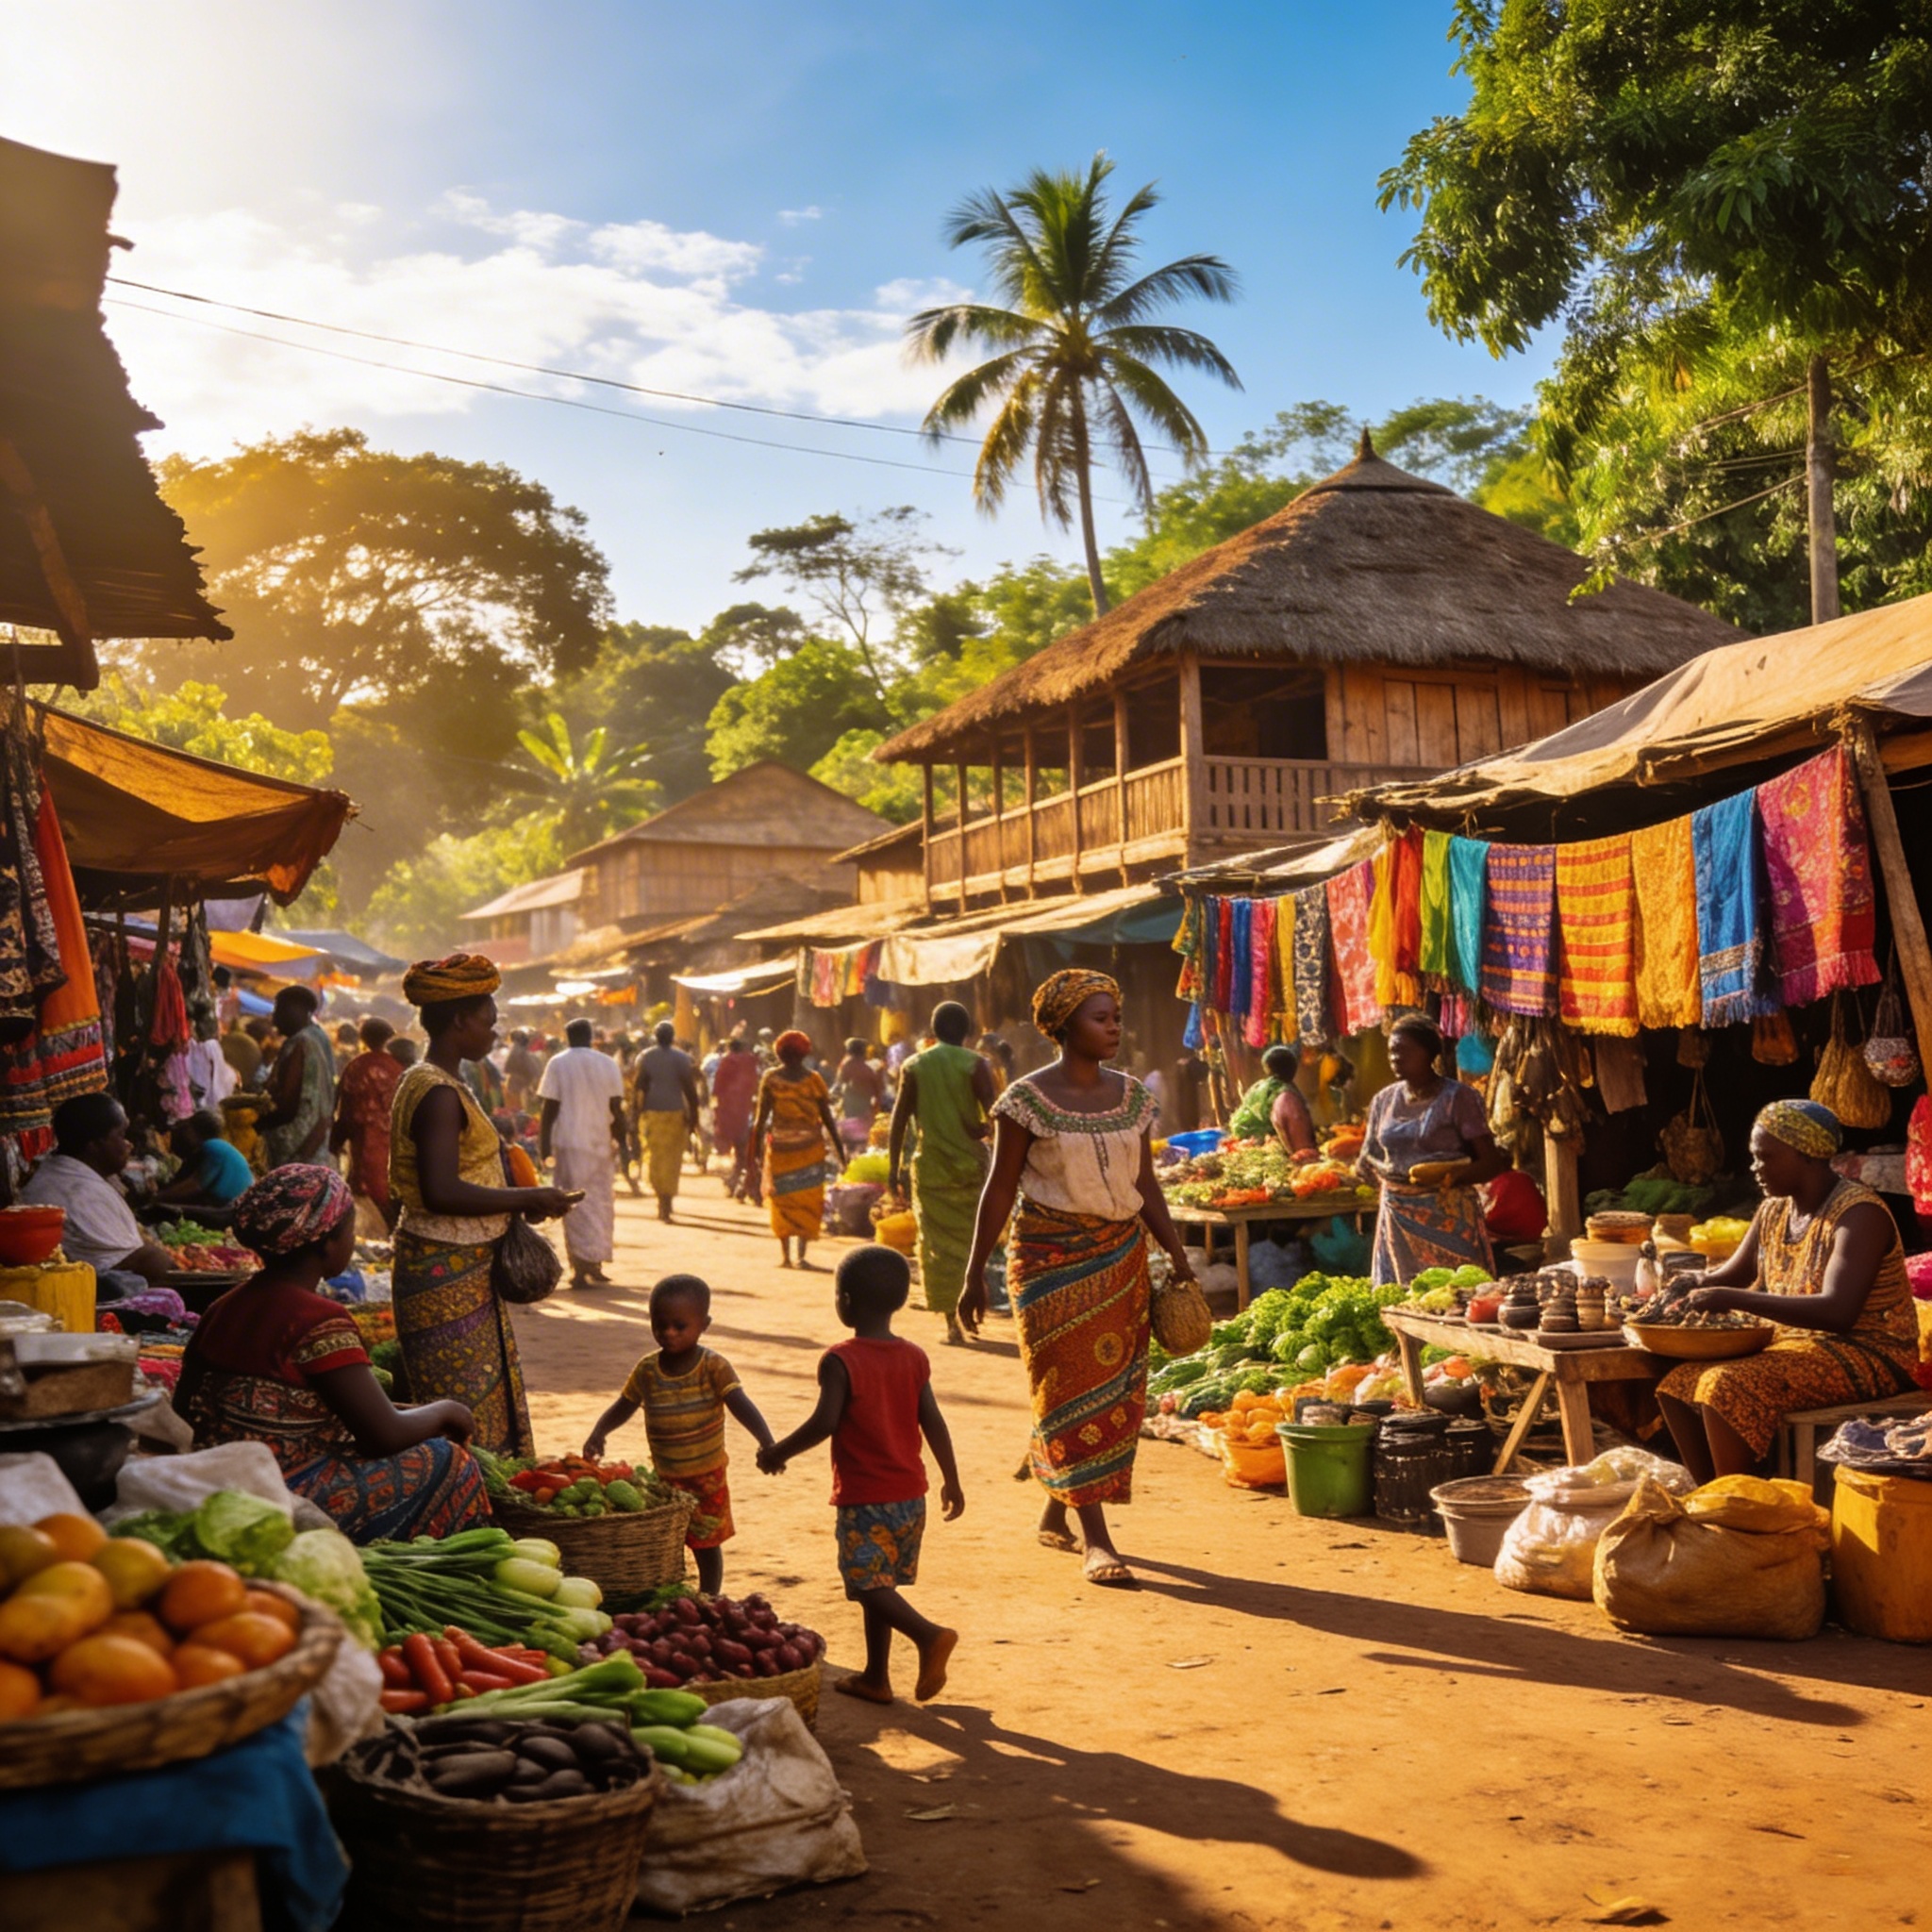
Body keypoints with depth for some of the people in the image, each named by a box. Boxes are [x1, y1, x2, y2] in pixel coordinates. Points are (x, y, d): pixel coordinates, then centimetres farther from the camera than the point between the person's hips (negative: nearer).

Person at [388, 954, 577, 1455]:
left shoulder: (429, 1081, 14)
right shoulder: (440, 1093, -19)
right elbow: (442, 1192, -27)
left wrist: (517, 1204, 9)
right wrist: (529, 1199, -19)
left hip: (463, 1272, 11)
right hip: (446, 1276, -11)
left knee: (491, 1402, 15)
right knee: (466, 1415, -5)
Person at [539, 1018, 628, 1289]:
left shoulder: (558, 1064, -2)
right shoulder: (609, 1064, 4)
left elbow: (550, 1107, -6)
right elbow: (616, 1108, 0)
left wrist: (544, 1140, 1)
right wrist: (621, 1142, 6)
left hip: (570, 1142, -2)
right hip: (602, 1143, 2)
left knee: (577, 1206, 1)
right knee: (601, 1203, 12)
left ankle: (581, 1269, -4)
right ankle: (595, 1266, 17)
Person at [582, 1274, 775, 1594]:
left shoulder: (713, 1367, -15)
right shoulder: (647, 1370, -5)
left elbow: (740, 1404, -25)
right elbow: (623, 1407, 5)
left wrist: (766, 1442, -40)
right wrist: (599, 1432, -14)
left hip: (707, 1476, -2)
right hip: (664, 1477, 3)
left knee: (706, 1545, 10)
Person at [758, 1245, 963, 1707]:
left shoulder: (840, 1361, -14)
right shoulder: (914, 1358, 4)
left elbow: (823, 1423, -21)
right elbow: (933, 1423, 5)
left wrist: (777, 1453, -6)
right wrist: (951, 1481, 12)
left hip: (863, 1499, -7)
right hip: (910, 1495, 7)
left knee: (868, 1585, -4)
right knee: (879, 1584, 16)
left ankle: (929, 1635, -24)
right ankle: (876, 1676, 21)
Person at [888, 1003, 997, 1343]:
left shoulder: (913, 1066, 3)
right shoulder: (975, 1064, -4)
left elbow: (899, 1121, 2)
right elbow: (994, 1113, -13)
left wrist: (893, 1170, 6)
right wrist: (985, 1129, 9)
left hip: (930, 1166, 1)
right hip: (969, 1164, -1)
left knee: (938, 1242, 6)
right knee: (970, 1239, 15)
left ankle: (951, 1320, 4)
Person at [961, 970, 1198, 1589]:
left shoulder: (1131, 1095, 6)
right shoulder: (1028, 1099, -8)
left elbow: (1145, 1185, 12)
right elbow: (1000, 1188, -6)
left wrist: (1179, 1258, 7)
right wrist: (975, 1274, -7)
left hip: (1122, 1255, 5)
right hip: (1052, 1259, -5)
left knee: (1117, 1389, 7)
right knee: (1074, 1389, -6)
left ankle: (1055, 1515, 25)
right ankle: (1098, 1542, -4)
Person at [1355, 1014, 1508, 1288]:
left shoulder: (1458, 1097, -5)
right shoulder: (1384, 1100, 10)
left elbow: (1492, 1163, -7)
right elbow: (1369, 1160, 18)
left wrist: (1452, 1177, -24)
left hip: (1448, 1216, -5)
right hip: (1397, 1217, 5)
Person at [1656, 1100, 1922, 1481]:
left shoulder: (1858, 1215, -18)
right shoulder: (1774, 1211, 7)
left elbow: (1837, 1312, -31)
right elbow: (1734, 1275, 21)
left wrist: (1734, 1299, -32)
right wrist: (1700, 1282, -4)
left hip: (1864, 1357, -8)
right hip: (1795, 1345, 9)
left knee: (1728, 1388, -28)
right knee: (1679, 1384, -7)